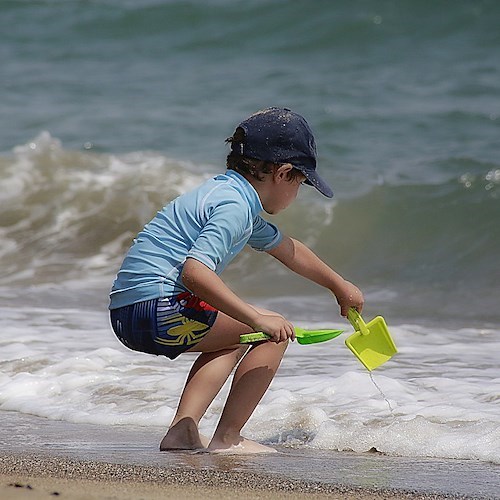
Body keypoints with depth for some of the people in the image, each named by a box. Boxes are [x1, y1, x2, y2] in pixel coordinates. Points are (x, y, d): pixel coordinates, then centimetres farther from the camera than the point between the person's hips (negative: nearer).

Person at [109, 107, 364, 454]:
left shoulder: (239, 199, 20)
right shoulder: (235, 206, -13)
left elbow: (288, 250, 37)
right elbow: (194, 271, -28)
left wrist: (340, 286, 50)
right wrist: (257, 318, -27)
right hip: (159, 307, -10)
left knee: (235, 341, 32)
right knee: (275, 331, -2)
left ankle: (183, 428, 14)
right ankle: (227, 438, -2)